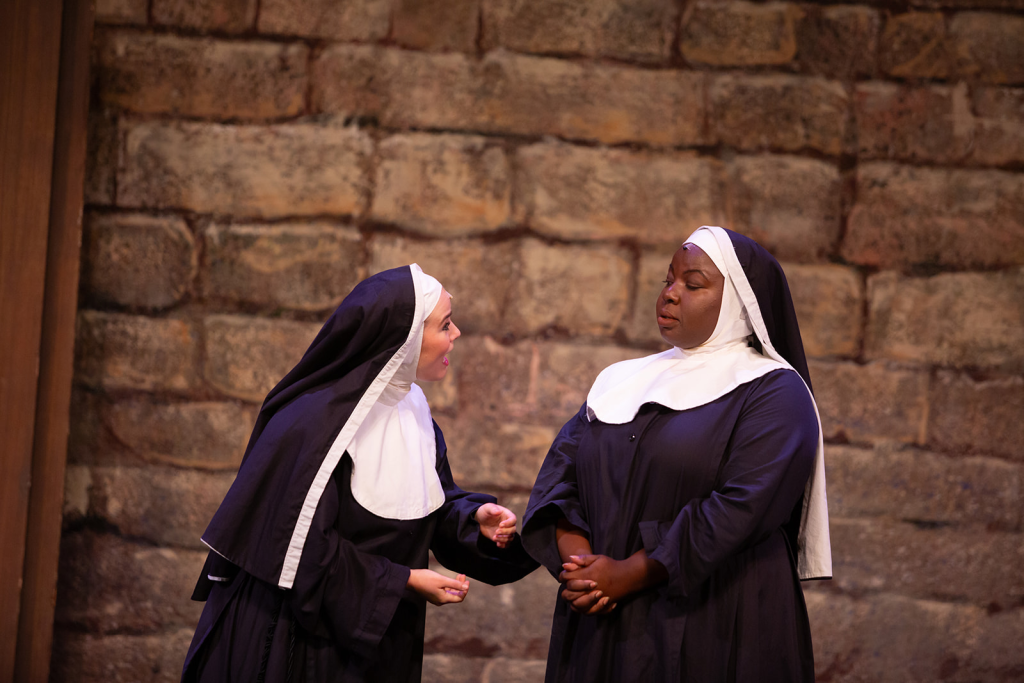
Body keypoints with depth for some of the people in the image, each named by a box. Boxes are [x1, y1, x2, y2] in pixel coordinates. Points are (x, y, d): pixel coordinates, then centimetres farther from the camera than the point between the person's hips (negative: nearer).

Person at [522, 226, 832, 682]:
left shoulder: (773, 392, -4)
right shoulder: (625, 382, 15)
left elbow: (742, 507, -16)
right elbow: (559, 472, 6)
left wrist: (629, 574, -17)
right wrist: (578, 560, -13)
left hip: (712, 628, -5)